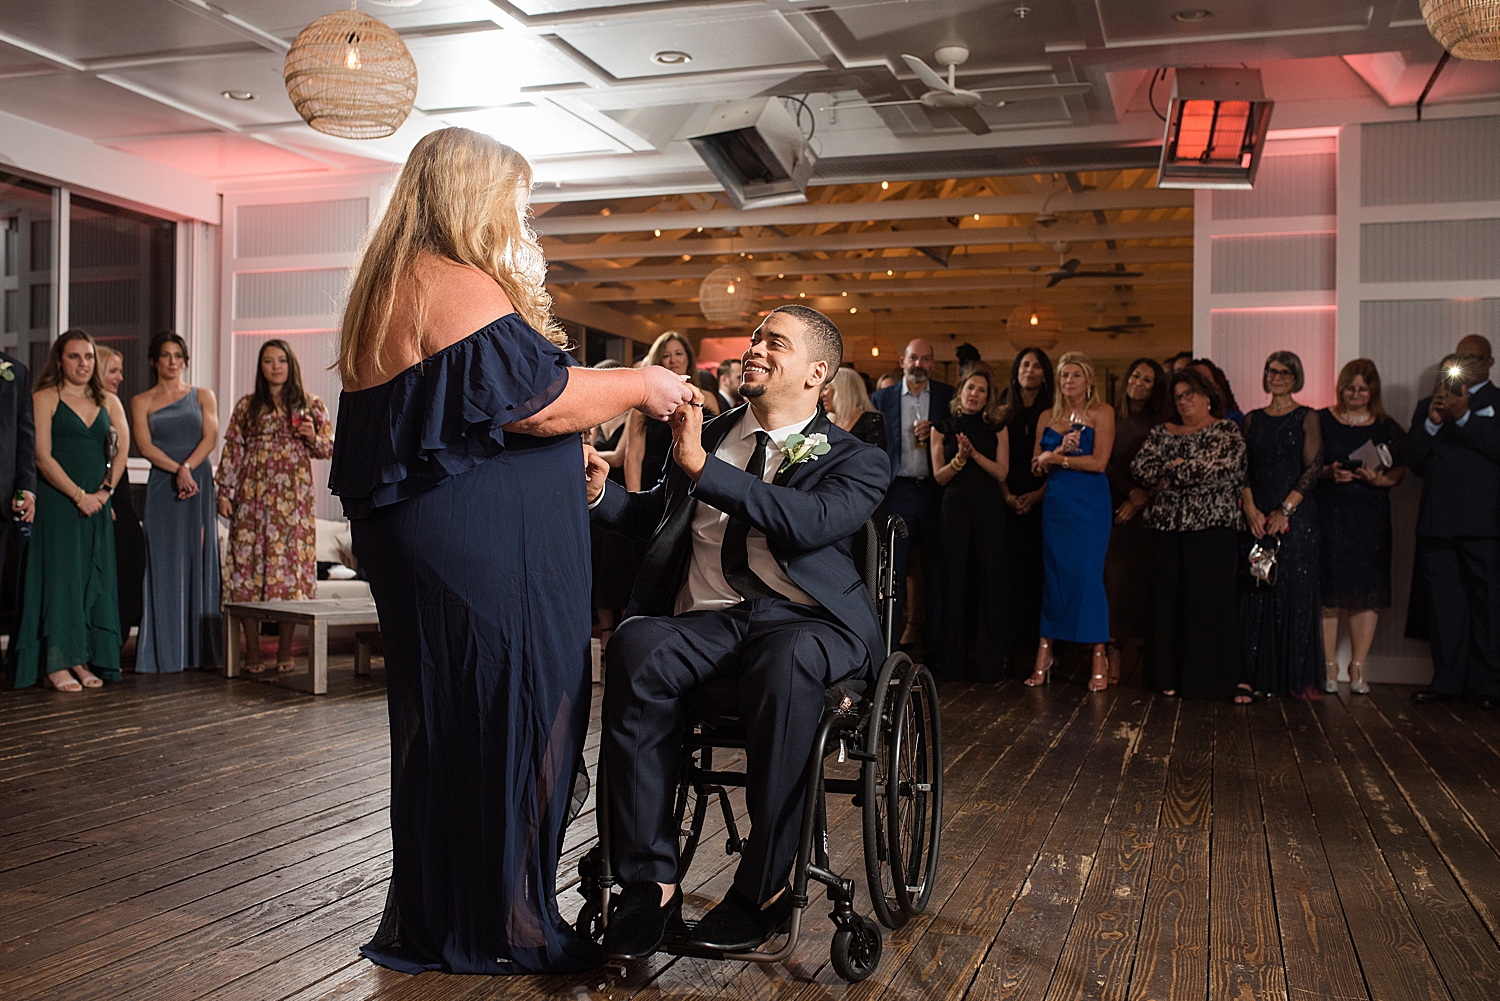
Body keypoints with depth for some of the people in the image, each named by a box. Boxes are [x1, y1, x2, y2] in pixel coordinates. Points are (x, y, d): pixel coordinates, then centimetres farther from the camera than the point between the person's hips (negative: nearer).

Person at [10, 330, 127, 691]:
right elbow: (42, 457, -10)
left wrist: (105, 491, -8)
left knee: (94, 578, 5)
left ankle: (82, 661, 11)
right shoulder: (45, 399, -2)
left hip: (97, 504, 5)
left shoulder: (109, 402, 13)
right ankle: (56, 664, -1)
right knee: (59, 574, -5)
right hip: (57, 502, -5)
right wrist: (79, 495, -14)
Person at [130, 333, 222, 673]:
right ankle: (164, 653, -1)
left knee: (200, 564, -1)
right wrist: (177, 470, -15)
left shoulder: (203, 397, 13)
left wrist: (188, 467, -16)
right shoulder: (142, 402, 10)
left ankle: (199, 648, 3)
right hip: (162, 487, 0)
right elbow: (144, 446, -2)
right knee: (165, 566, -3)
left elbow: (210, 437, 0)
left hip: (200, 483, 1)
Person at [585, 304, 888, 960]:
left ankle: (764, 886, -24)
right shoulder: (708, 432, 23)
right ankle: (650, 881, -25)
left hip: (804, 619, -3)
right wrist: (601, 492, 10)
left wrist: (702, 465, -16)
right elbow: (653, 517, 32)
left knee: (783, 665, -39)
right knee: (634, 648, -30)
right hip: (706, 618, 4)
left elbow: (809, 521, -13)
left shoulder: (855, 460, 9)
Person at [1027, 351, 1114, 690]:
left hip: (1089, 503, -4)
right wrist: (1060, 450, -11)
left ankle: (1099, 658, 2)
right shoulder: (1048, 417, 14)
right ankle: (1044, 653, 8)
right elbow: (1036, 465, 9)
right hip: (1055, 502, 4)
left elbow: (1098, 461, -10)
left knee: (1087, 573, -6)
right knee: (1053, 574, 4)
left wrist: (1056, 458, -5)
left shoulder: (1101, 412, 0)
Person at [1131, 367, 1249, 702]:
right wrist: (1178, 473, -9)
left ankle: (1235, 678, -3)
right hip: (1167, 525, 4)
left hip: (1212, 527, -4)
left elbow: (1214, 466, -14)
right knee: (1169, 599, 3)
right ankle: (1171, 676, 10)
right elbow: (1139, 466, 4)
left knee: (1216, 598, -8)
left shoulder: (1227, 432, 2)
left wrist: (1170, 473, -3)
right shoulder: (1162, 433, 16)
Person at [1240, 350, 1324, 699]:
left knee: (1296, 591, -4)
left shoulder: (1307, 418, 3)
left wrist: (1285, 510, -15)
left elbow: (1313, 467, -6)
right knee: (1256, 595, 2)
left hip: (1295, 515, -3)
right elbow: (1243, 468, 7)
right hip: (1256, 517, 3)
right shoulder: (1252, 419, 13)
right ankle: (1261, 676, 8)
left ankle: (1300, 678, 2)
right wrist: (1250, 508, -8)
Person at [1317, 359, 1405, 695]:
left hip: (1371, 515, 2)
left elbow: (1400, 471, 8)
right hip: (1328, 514, -1)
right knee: (1328, 590, -3)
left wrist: (1379, 479, -12)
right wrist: (1328, 473, -14)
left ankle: (1358, 668, 8)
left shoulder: (1387, 427, 11)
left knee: (1368, 591, 0)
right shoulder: (1321, 421, 6)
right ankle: (1328, 667, 5)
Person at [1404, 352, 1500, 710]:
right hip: (1436, 525, 4)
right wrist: (1431, 423, -3)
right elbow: (1409, 459, 11)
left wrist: (1464, 417, -14)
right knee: (1443, 604, 6)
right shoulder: (1427, 407, 19)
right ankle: (1447, 681, 11)